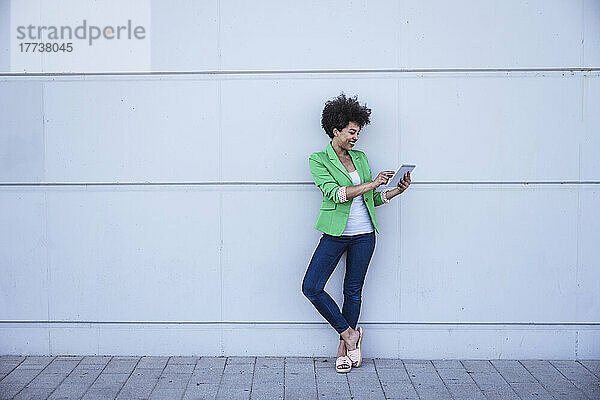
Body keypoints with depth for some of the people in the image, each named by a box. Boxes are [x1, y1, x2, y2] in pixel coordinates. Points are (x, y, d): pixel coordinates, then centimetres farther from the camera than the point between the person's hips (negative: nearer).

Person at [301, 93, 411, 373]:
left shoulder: (360, 158, 11)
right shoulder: (318, 160, -3)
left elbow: (372, 199, 15)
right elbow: (334, 193, -18)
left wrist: (397, 191, -2)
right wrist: (371, 184, -23)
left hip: (364, 234, 3)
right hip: (335, 233, -3)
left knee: (353, 291, 7)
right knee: (311, 287, -10)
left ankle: (344, 348, 19)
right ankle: (348, 332, 9)